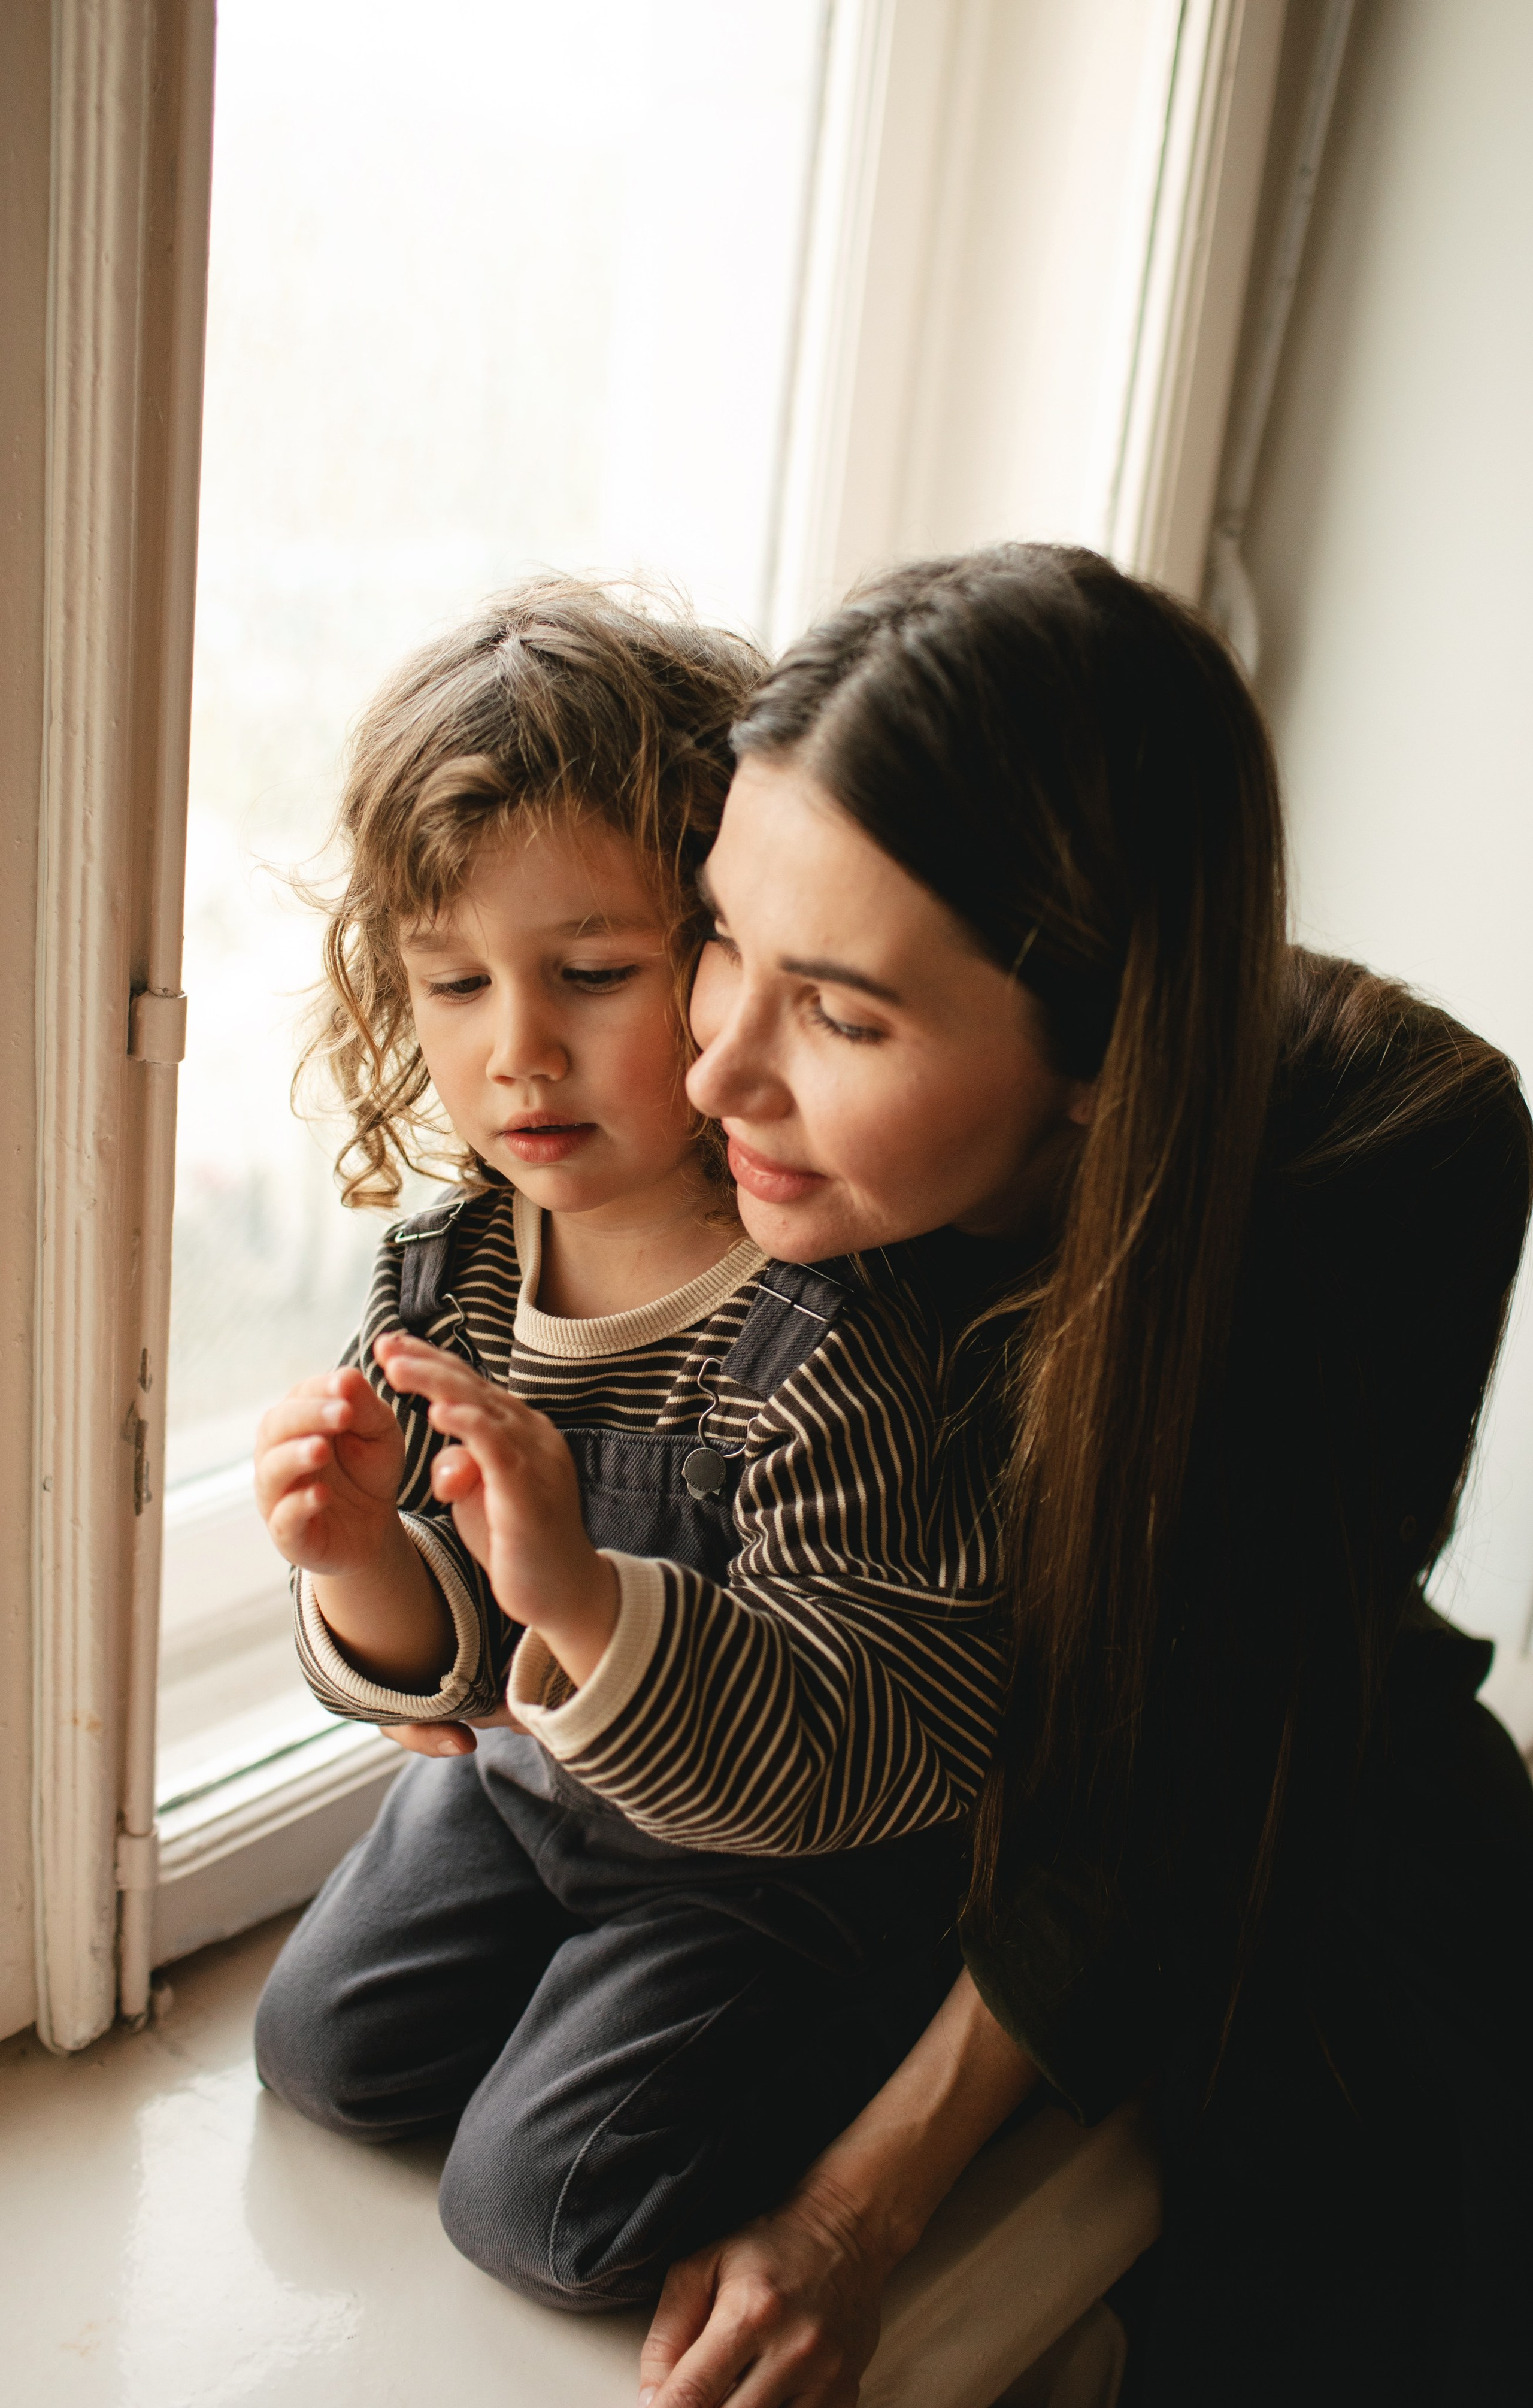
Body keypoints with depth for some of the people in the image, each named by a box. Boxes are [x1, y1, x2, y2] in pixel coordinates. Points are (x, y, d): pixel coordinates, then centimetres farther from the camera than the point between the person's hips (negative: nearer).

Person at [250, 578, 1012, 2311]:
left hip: (783, 1862, -6)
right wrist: (366, 1571, -29)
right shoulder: (443, 1271, -12)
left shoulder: (833, 1335, -34)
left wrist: (585, 1599, -48)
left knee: (540, 2205, -4)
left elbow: (861, 1760, -34)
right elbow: (443, 1654, -5)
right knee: (323, 2053, 14)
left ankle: (823, 2038, 19)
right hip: (532, 1779, 7)